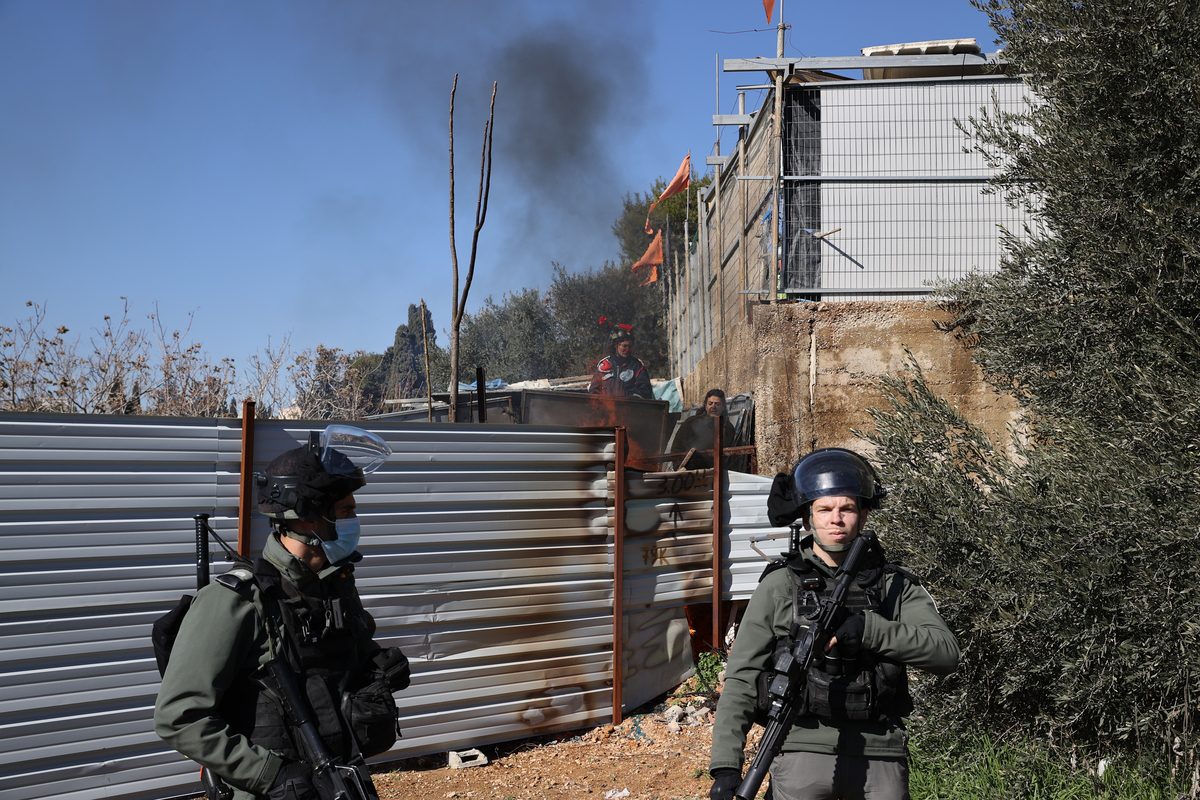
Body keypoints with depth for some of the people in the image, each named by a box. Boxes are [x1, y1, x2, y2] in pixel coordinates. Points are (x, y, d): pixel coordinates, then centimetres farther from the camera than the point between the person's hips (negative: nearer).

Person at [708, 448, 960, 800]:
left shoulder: (895, 585, 8)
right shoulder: (780, 586, 3)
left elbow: (946, 652, -7)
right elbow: (741, 680, 0)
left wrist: (865, 628, -18)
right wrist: (725, 766, -9)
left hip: (880, 758, 1)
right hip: (802, 755, -1)